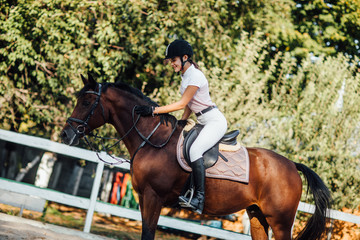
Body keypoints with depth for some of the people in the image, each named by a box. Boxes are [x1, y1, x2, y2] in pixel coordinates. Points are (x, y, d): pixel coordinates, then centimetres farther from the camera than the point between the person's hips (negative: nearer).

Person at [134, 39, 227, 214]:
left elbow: (182, 104, -20)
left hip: (215, 121, -11)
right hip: (203, 122, 11)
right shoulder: (185, 75, 13)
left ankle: (199, 198, -34)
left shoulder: (195, 76, -17)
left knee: (195, 149, -29)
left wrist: (153, 111, -21)